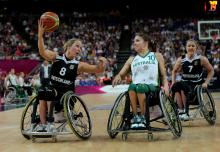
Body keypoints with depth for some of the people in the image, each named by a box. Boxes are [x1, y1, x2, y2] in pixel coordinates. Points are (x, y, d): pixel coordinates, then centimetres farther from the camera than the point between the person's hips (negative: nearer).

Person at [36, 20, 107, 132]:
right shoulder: (56, 57, -3)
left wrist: (101, 63, -33)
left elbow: (98, 69, -9)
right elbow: (42, 52, -22)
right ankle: (43, 125, -23)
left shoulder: (78, 65, -3)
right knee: (42, 92, -28)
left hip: (67, 94, 0)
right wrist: (40, 35, -37)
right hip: (53, 90, 0)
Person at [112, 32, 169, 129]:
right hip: (136, 86, 2)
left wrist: (165, 85, -6)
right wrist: (118, 77, -9)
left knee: (140, 87, -37)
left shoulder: (157, 56, 18)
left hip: (152, 86, -2)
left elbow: (163, 75, 15)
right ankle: (135, 116, -28)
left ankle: (143, 117, -27)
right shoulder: (132, 59, 23)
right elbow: (121, 74, 16)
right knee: (132, 86, -35)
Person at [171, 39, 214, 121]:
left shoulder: (201, 59, 0)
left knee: (183, 86, -35)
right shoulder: (181, 59, 5)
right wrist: (173, 82, 4)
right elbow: (174, 71, 19)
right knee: (175, 86, -32)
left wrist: (206, 82, -3)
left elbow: (211, 71, 8)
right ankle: (181, 111, -32)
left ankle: (186, 111, -25)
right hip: (184, 83, 3)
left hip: (196, 84, -2)